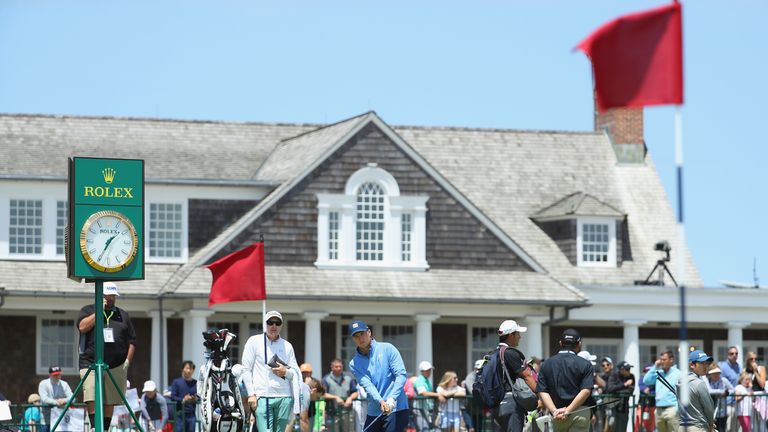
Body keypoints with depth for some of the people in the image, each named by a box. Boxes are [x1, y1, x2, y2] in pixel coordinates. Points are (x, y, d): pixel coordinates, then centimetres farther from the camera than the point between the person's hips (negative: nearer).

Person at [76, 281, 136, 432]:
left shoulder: (123, 315, 18)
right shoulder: (87, 310, 11)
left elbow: (132, 341, 17)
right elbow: (82, 327, -10)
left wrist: (127, 360, 4)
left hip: (116, 367, 3)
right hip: (91, 363, -3)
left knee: (109, 403, 1)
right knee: (91, 399, -17)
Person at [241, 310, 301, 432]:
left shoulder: (287, 346, 14)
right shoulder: (254, 341, 5)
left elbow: (296, 373, 17)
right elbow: (246, 369, 3)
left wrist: (286, 372, -7)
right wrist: (251, 394, -5)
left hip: (284, 397, 4)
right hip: (262, 397, -4)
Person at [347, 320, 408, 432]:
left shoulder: (387, 349, 0)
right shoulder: (354, 364, 7)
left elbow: (401, 375, -7)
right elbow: (367, 385, -6)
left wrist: (391, 399, -20)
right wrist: (380, 402, -25)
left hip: (396, 409, -4)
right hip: (374, 412, 4)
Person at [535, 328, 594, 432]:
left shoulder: (546, 364, 9)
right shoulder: (585, 364, -1)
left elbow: (542, 392, -2)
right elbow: (586, 391, -12)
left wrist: (554, 411, -11)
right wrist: (568, 410, -14)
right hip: (580, 411, -3)